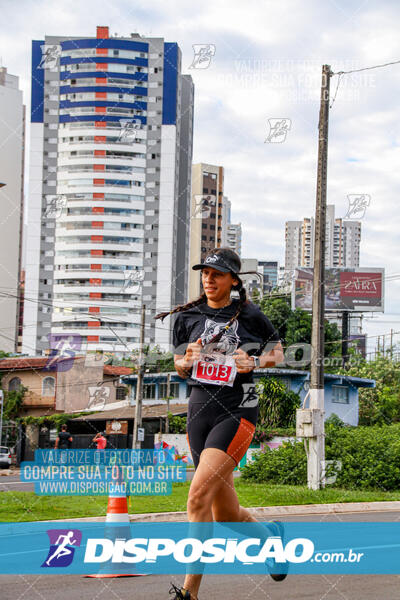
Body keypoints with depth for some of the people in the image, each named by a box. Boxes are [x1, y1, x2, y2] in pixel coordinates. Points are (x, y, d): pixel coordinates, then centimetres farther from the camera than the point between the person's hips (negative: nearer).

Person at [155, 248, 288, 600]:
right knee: (226, 515, 8)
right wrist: (187, 361, -6)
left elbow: (278, 351, 13)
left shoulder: (250, 316, -1)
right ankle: (271, 535, 42)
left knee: (198, 495, -20)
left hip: (237, 411, -5)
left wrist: (254, 362, -8)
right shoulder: (188, 317, 8)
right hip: (200, 409, 5)